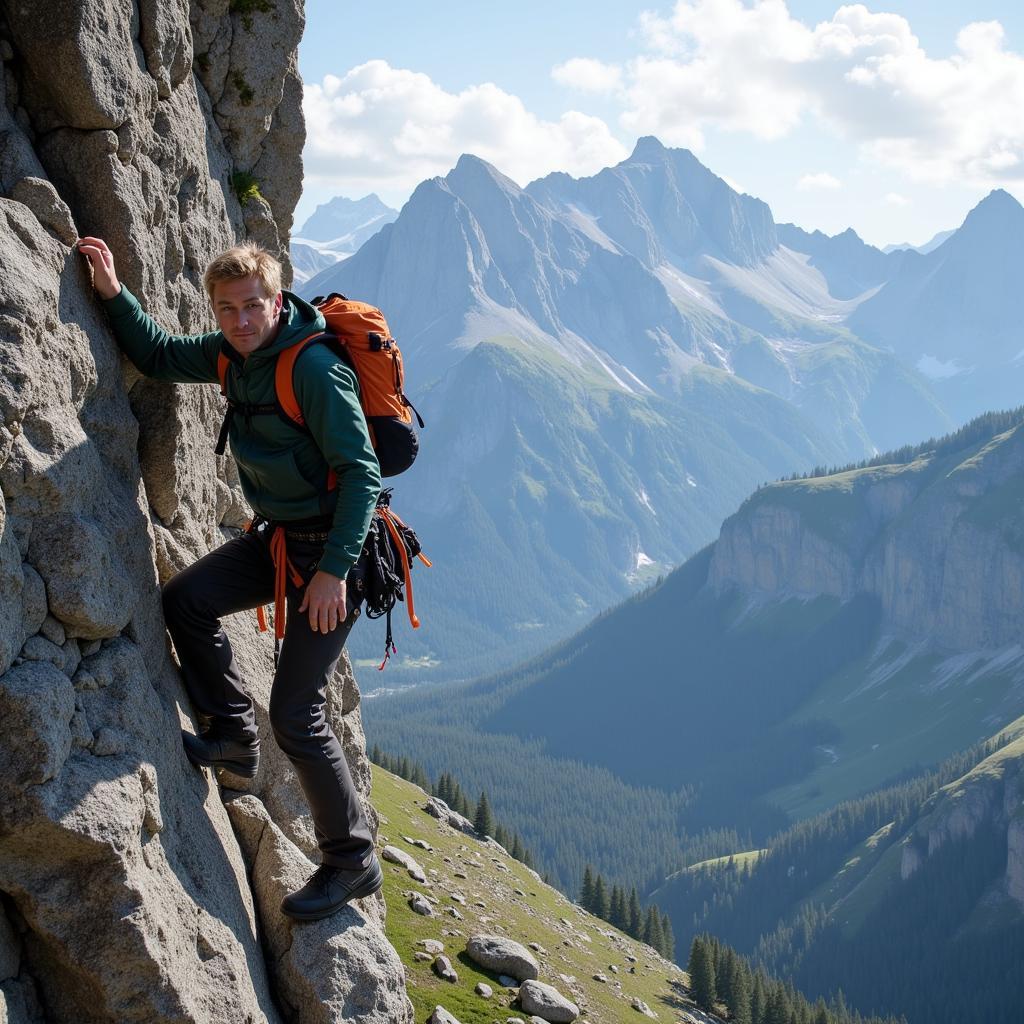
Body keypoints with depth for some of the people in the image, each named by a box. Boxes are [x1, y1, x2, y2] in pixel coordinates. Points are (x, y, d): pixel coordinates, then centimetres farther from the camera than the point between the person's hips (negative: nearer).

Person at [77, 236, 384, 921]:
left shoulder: (313, 366, -23)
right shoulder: (234, 353, 2)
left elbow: (361, 472, -24)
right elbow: (157, 355, 17)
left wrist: (333, 569, -27)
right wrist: (114, 294, 1)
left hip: (332, 547, -8)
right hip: (278, 538, 8)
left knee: (297, 714, -7)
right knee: (186, 600, -8)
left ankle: (353, 862, 7)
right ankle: (234, 735, 11)